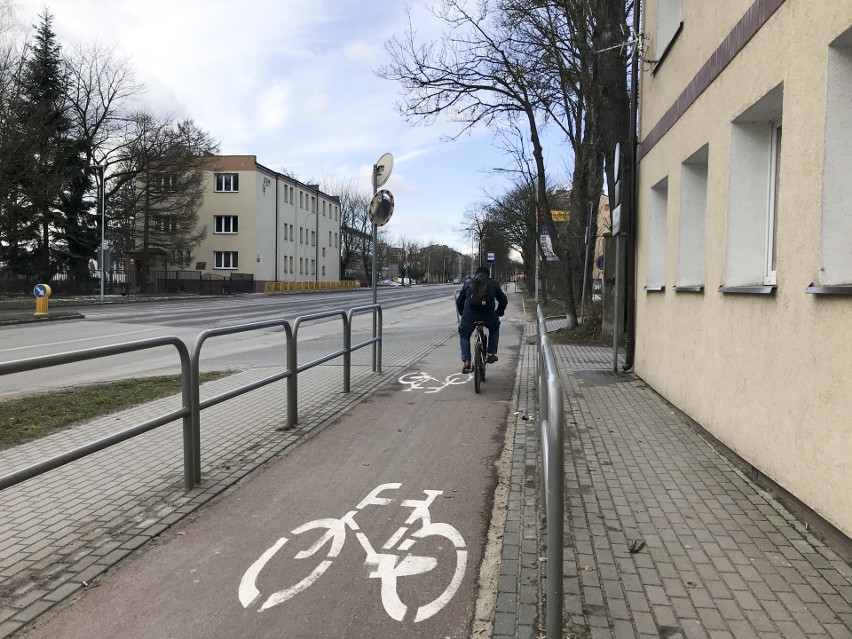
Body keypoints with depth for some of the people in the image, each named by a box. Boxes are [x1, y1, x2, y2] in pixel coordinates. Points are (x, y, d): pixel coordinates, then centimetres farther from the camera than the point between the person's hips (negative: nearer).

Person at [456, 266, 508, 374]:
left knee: (464, 336, 23)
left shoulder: (468, 283, 22)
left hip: (469, 315, 0)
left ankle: (466, 361, 9)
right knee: (494, 329, 31)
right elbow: (503, 300, 21)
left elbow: (459, 301, 22)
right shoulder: (493, 284, 21)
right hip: (488, 315, 0)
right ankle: (491, 354, 23)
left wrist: (463, 314, 35)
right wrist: (498, 313, 35)